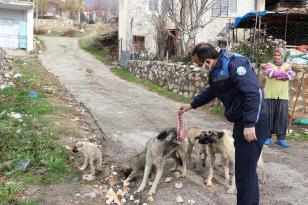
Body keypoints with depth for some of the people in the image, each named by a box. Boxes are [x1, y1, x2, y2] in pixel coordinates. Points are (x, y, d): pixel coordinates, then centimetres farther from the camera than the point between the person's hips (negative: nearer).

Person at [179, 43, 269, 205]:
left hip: (252, 123, -10)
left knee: (245, 170, -4)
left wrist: (250, 124, -27)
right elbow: (211, 91, 29)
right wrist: (191, 105, 31)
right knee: (244, 168, 19)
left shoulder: (234, 64, -21)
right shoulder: (216, 70, 11)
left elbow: (254, 93, -26)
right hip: (241, 121, 10)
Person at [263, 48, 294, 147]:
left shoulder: (286, 65, 12)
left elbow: (290, 75, -7)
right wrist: (283, 73, -7)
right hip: (270, 95, -1)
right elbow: (269, 73, -14)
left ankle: (281, 138, 0)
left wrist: (275, 75, -10)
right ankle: (268, 137, 5)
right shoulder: (269, 64, 8)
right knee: (269, 115, -3)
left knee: (282, 116, -5)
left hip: (282, 95, 1)